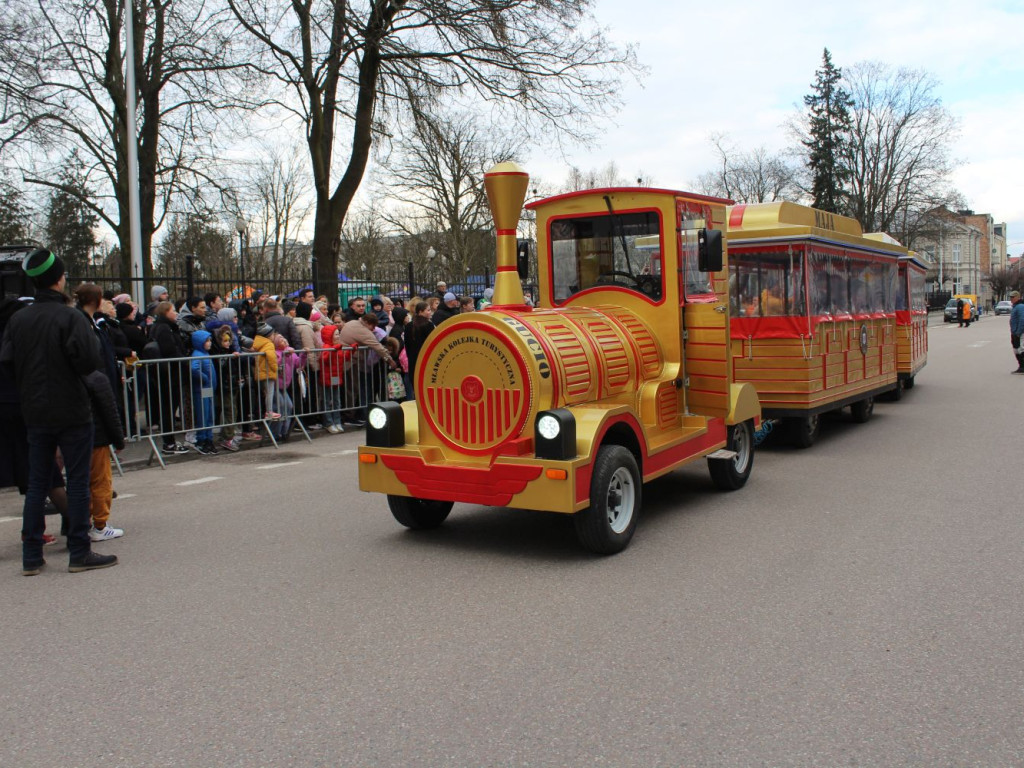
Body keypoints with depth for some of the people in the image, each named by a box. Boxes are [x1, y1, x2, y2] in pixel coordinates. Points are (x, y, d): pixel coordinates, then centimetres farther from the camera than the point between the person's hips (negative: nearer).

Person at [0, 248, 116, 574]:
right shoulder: (71, 317, -13)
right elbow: (90, 360, -21)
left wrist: (30, 382, 16)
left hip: (35, 413, 5)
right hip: (72, 411, -5)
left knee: (37, 483, 12)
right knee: (78, 482, 3)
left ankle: (31, 556, 15)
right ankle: (79, 553, 6)